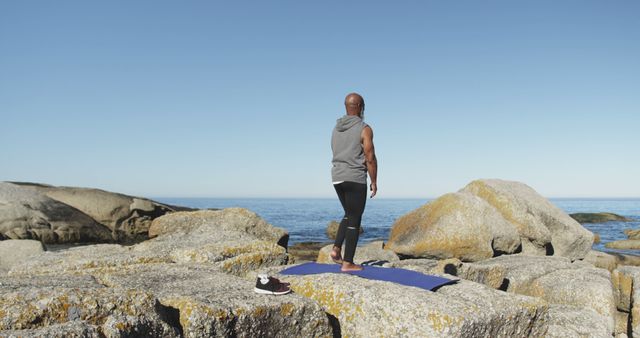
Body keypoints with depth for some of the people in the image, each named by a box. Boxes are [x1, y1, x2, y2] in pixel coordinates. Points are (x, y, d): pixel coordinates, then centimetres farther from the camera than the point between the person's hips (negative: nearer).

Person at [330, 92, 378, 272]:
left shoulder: (336, 128, 10)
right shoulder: (364, 129, -10)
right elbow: (370, 158, -12)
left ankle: (336, 249, 8)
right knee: (354, 220, 2)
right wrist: (374, 182, -3)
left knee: (349, 215, 22)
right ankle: (348, 263, 4)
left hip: (337, 178, 7)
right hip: (355, 178, -7)